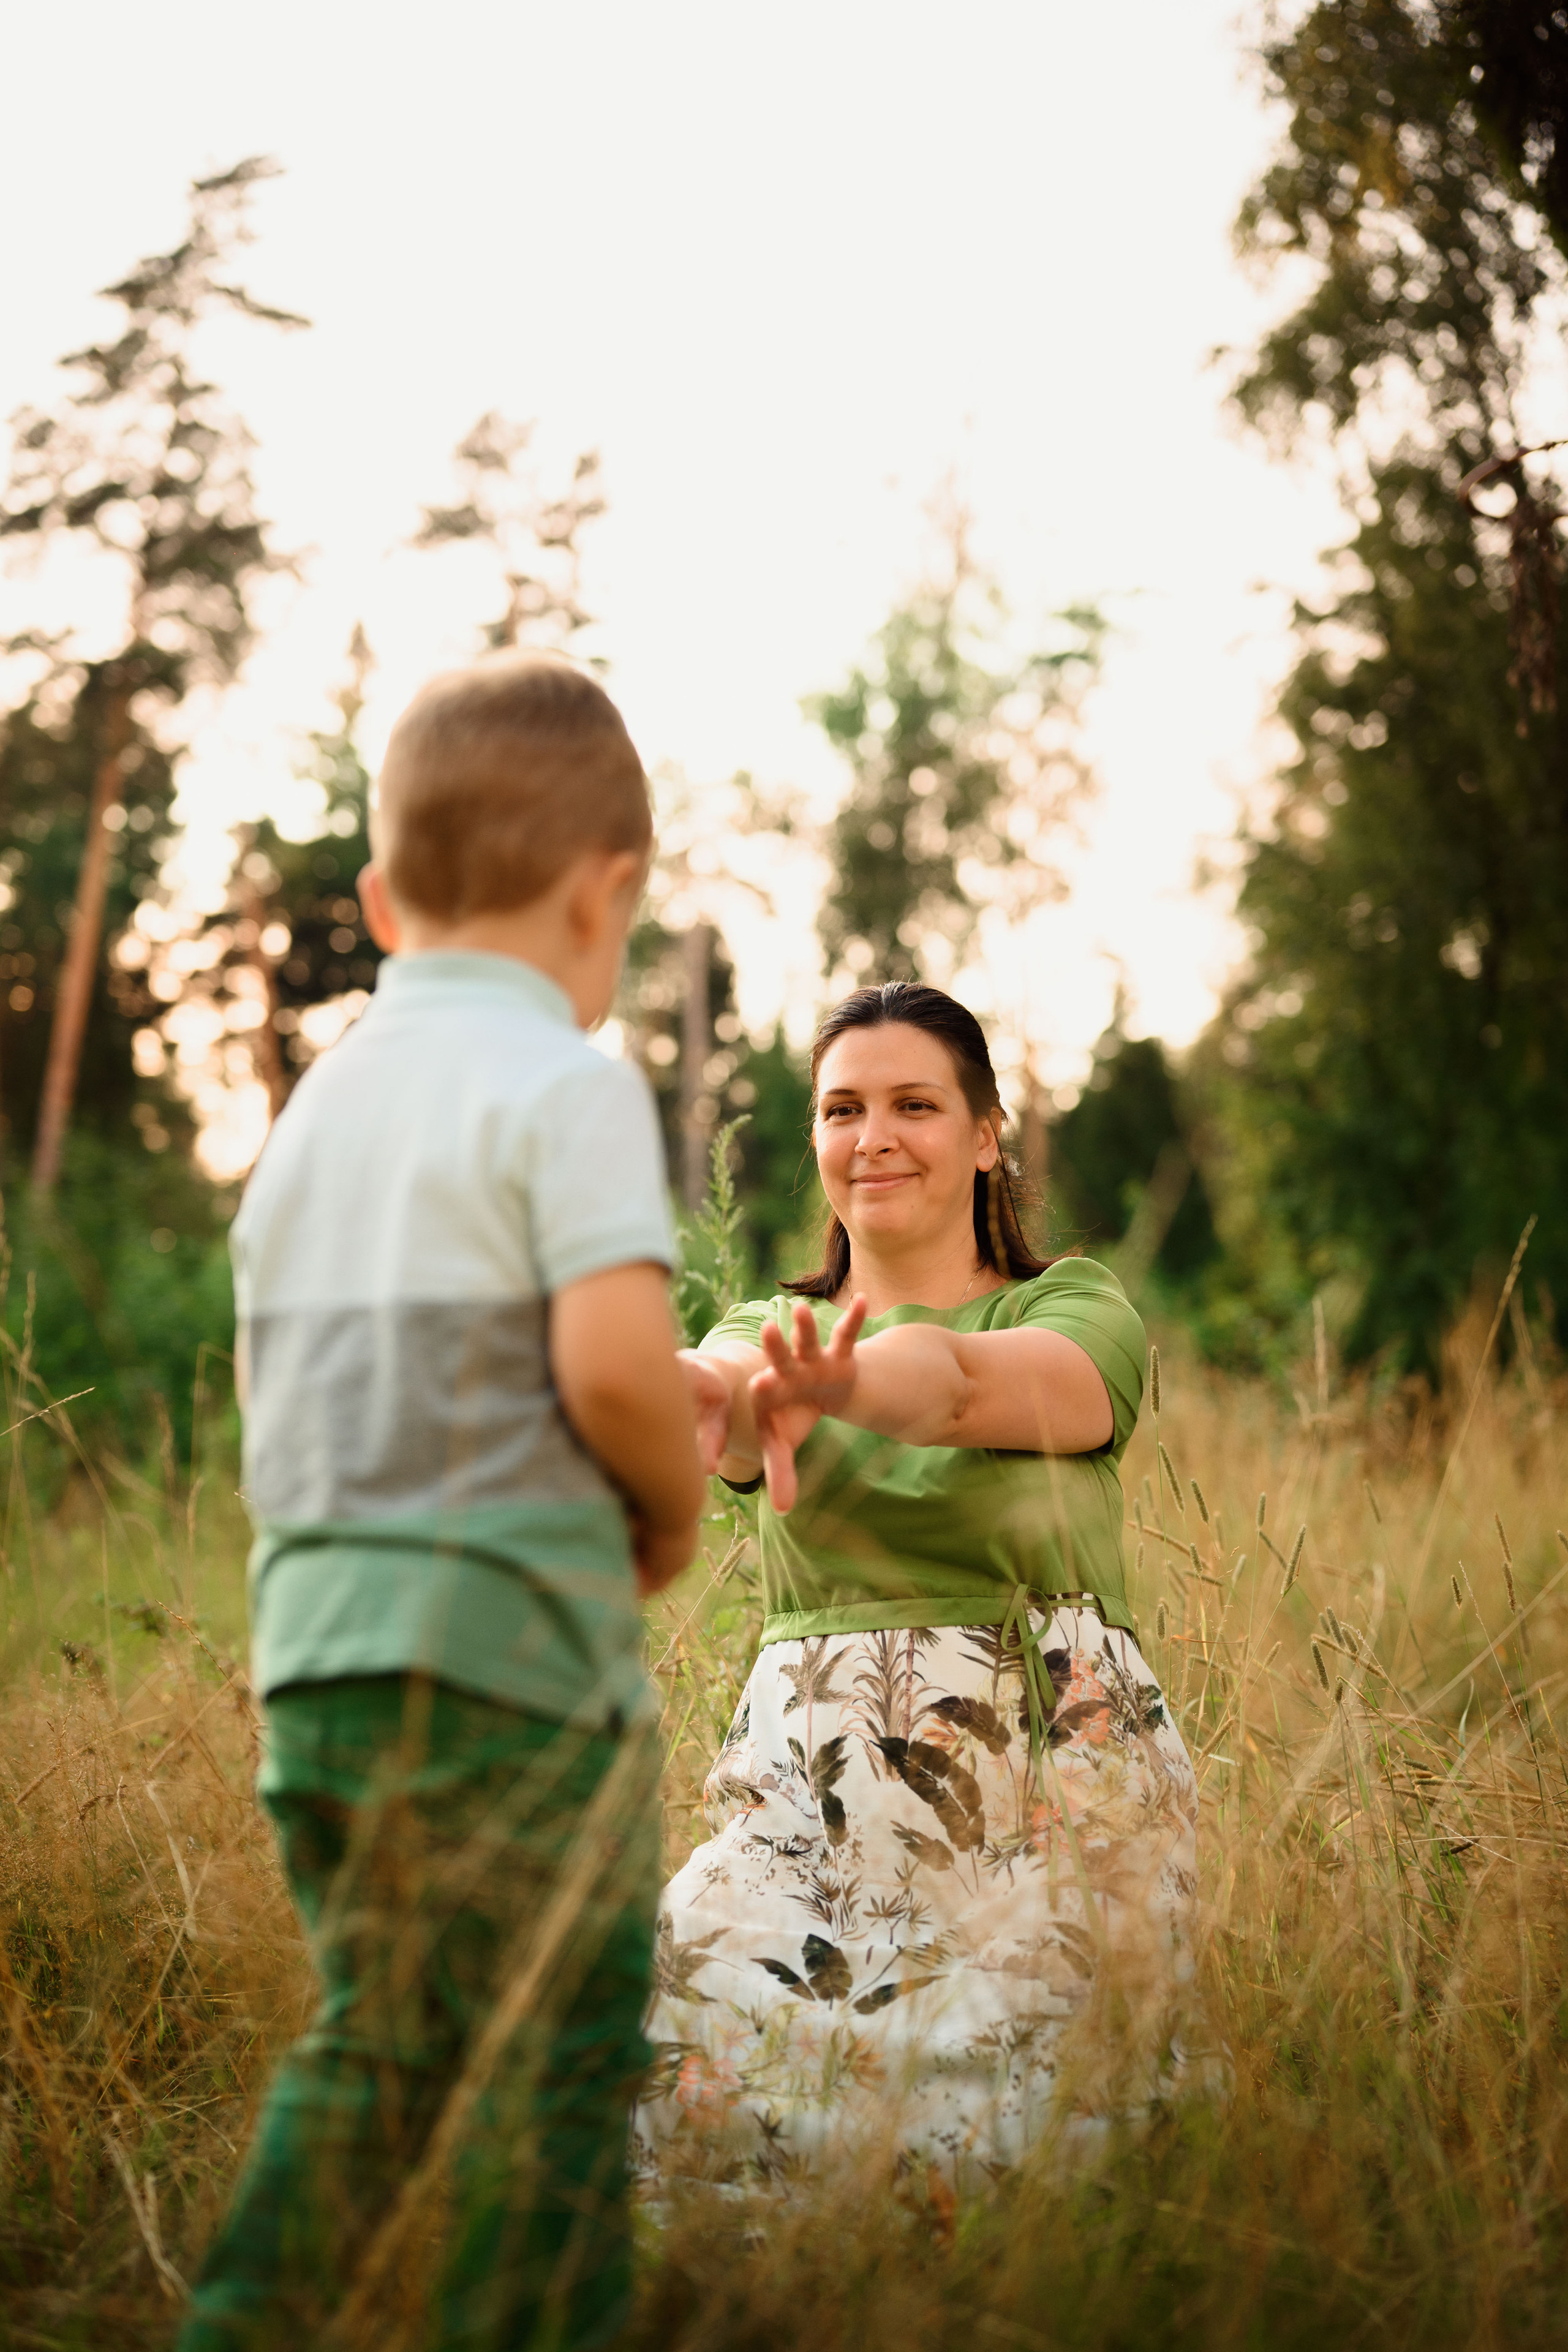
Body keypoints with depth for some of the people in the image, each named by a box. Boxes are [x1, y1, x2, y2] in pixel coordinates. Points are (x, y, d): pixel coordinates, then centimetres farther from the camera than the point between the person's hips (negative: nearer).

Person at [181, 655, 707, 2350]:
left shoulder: (319, 1100, 14)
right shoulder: (563, 1085, -10)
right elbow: (612, 1364, -21)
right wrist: (677, 1506, -1)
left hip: (312, 1647, 7)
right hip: (508, 1646, -7)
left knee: (380, 2047, 18)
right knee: (553, 2061, 5)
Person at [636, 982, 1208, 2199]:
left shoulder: (1080, 1309, 6)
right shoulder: (769, 1330, 15)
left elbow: (971, 1380, -18)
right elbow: (723, 1381, -11)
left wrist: (838, 1380, -40)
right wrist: (725, 1389, -36)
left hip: (1053, 1792, -2)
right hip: (817, 1790, 2)